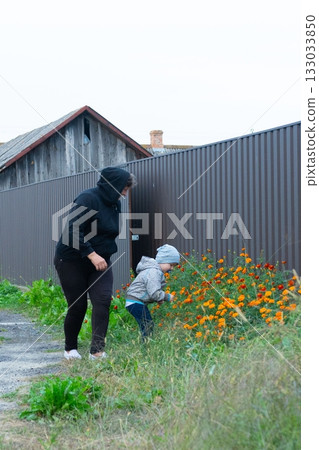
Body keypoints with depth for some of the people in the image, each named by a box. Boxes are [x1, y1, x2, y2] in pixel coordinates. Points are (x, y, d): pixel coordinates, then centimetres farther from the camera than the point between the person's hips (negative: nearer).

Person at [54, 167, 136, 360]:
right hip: (72, 260, -6)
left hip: (100, 260, 6)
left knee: (103, 300, -13)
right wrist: (92, 255, -30)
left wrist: (105, 254, 11)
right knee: (78, 305, 1)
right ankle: (70, 349, 23)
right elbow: (73, 231, -26)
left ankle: (97, 350, -16)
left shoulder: (116, 204, 7)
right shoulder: (87, 199, -19)